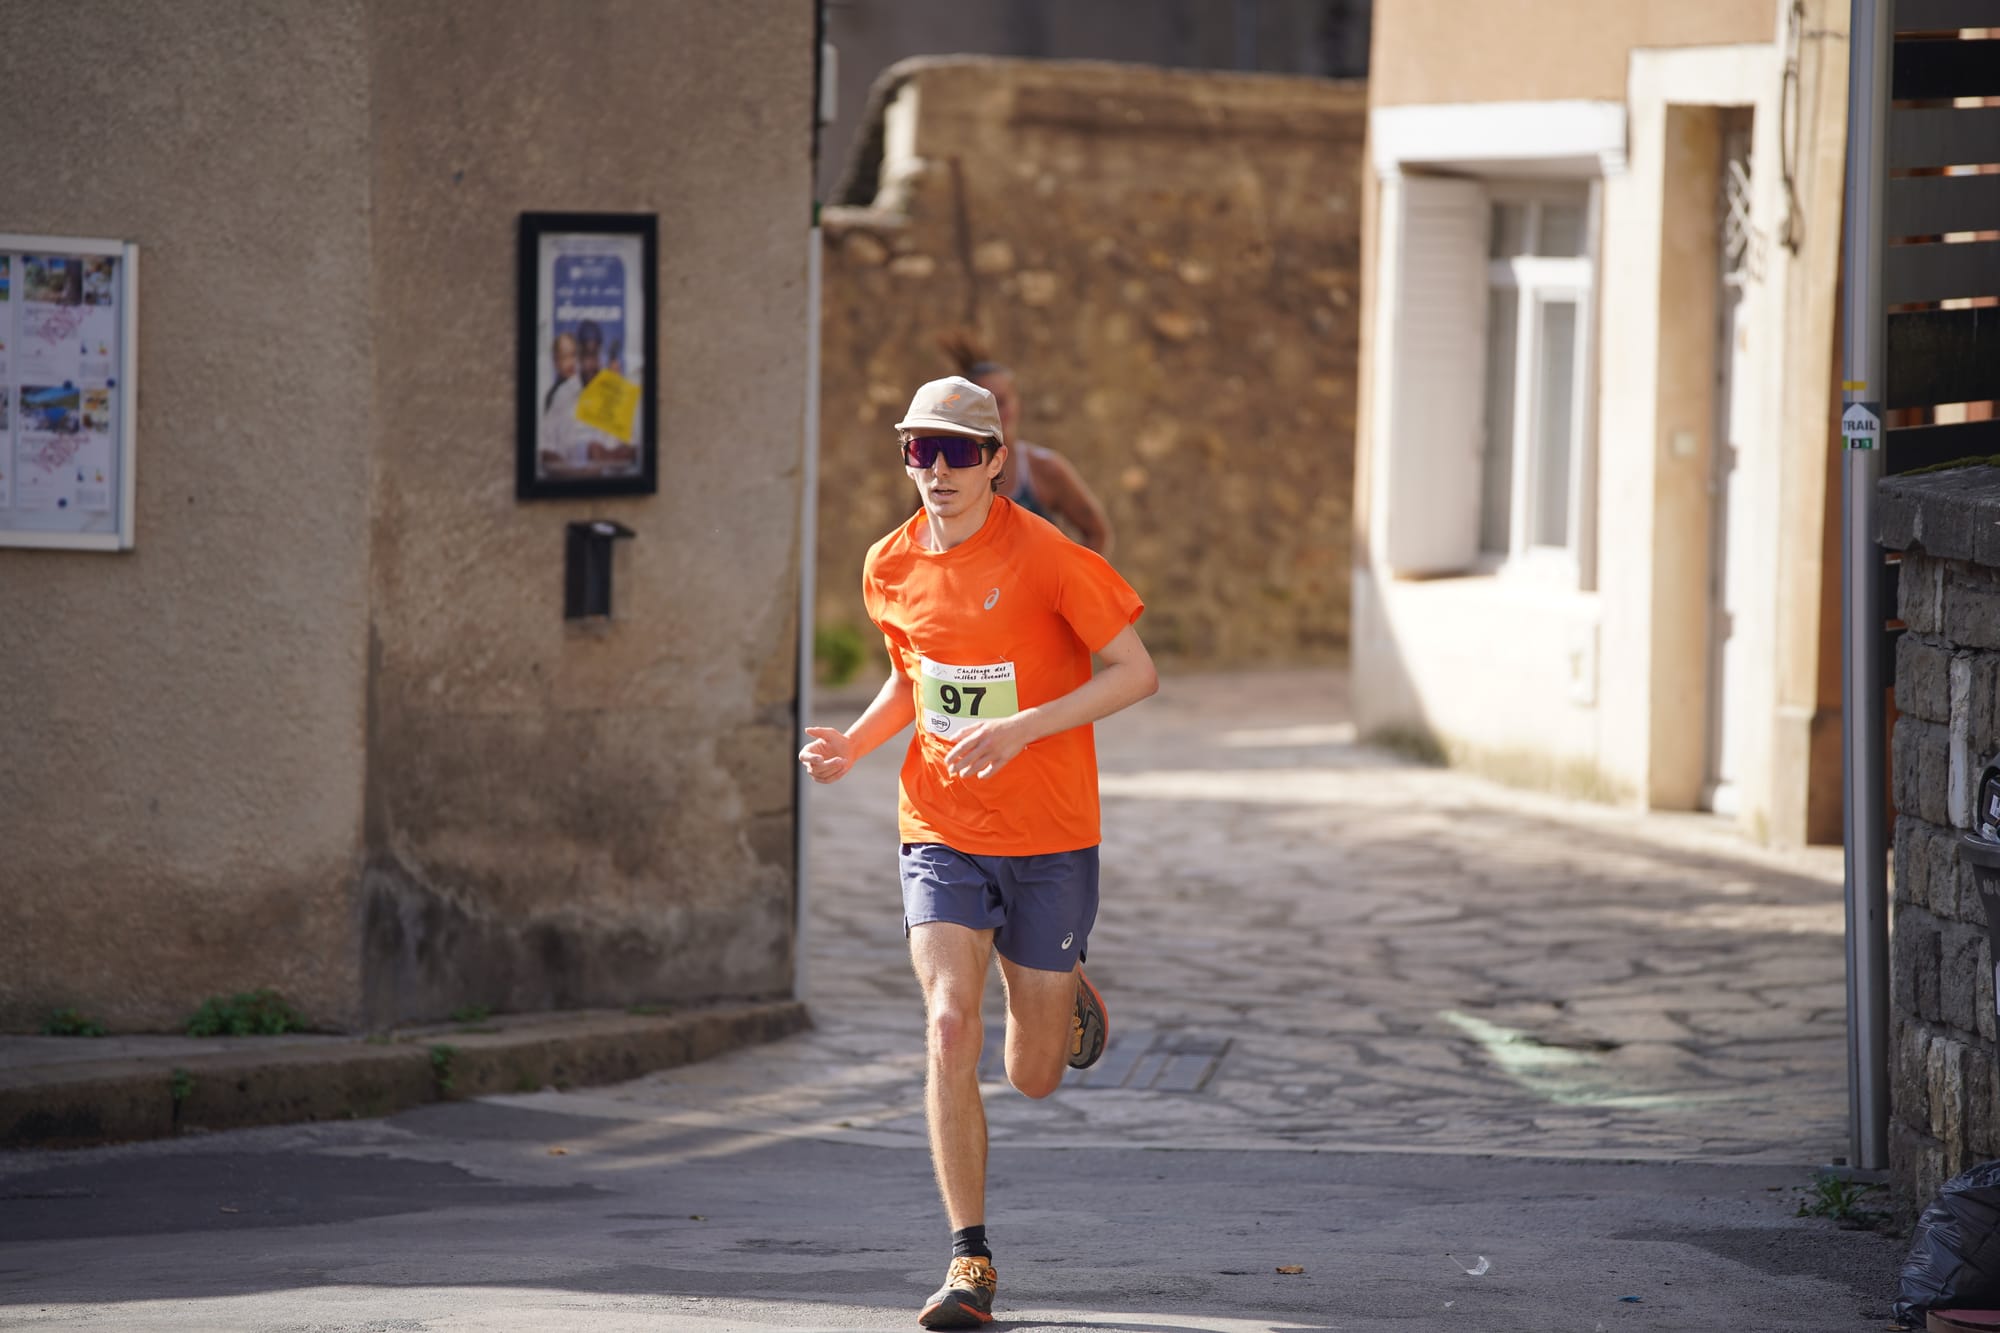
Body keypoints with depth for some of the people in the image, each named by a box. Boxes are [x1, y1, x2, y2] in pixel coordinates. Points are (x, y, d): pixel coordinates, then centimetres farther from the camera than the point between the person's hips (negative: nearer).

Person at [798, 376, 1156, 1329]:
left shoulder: (1047, 557, -14)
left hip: (1050, 838, -2)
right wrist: (854, 744, -1)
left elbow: (1135, 673, -11)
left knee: (1034, 1077, 6)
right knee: (948, 1035, -16)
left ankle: (1065, 1002, 44)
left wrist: (1020, 729, -23)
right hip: (941, 834, 2)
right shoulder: (891, 568, 1)